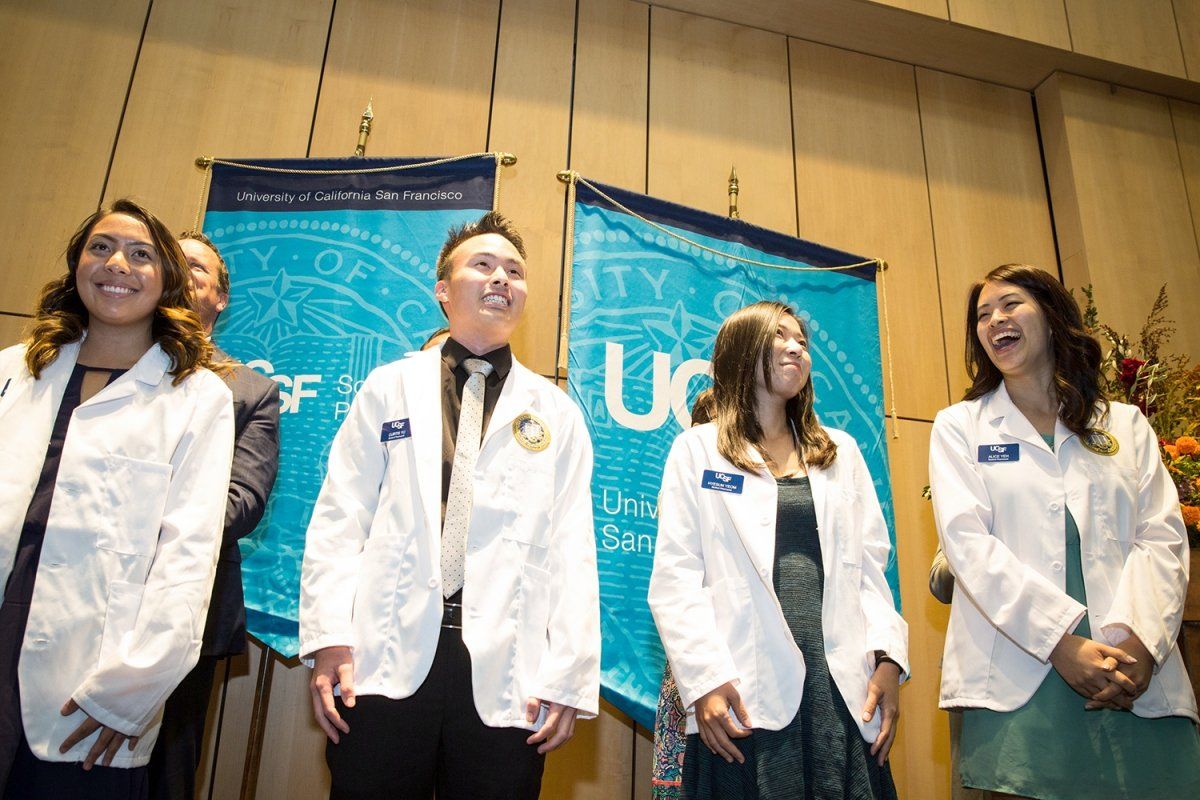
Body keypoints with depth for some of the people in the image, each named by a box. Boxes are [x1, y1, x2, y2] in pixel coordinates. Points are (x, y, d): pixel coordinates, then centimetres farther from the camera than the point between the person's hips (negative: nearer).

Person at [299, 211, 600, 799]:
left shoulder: (556, 414, 10)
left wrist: (569, 677, -4)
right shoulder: (388, 389, 11)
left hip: (504, 679, 1)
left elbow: (572, 551, 3)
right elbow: (339, 520, 5)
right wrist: (328, 638, -6)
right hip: (383, 663, 0)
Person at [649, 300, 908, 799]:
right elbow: (675, 579, -2)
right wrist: (706, 679, -12)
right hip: (745, 697, -3)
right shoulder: (697, 450, 5)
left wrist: (888, 659, -1)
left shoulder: (841, 452, 17)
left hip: (843, 690, 3)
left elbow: (869, 568, 13)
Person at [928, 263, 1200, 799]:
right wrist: (1062, 641, -14)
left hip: (1140, 683, 2)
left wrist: (1139, 642, -12)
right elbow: (967, 542, -4)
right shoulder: (959, 426, 9)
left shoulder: (1127, 424, 16)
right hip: (1016, 679, -2)